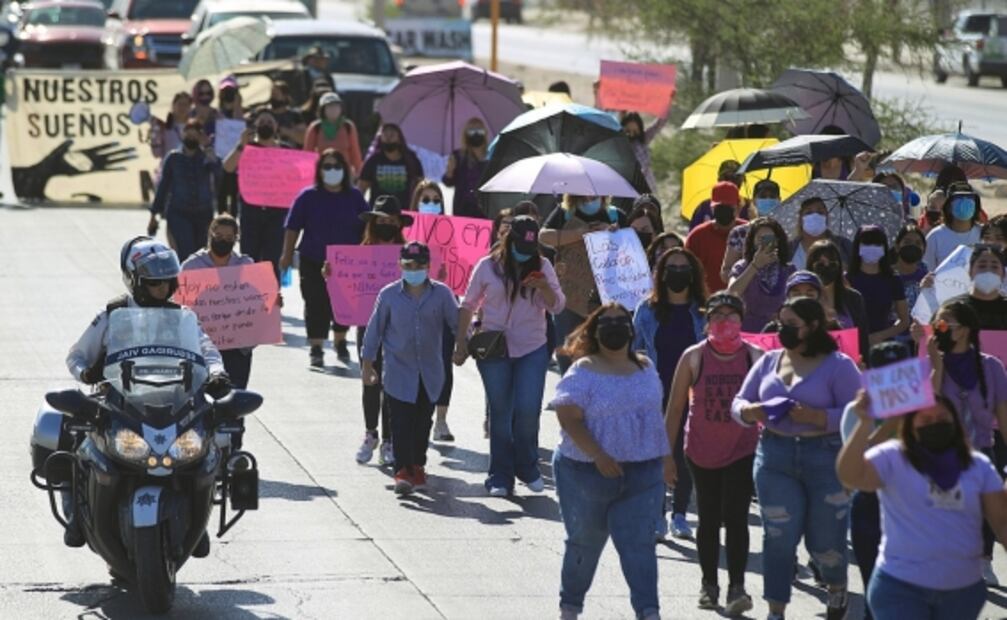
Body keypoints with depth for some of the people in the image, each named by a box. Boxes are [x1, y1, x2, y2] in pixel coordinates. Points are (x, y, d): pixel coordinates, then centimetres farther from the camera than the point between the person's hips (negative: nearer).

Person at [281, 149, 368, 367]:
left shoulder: (354, 197, 5)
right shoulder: (308, 196, 0)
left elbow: (366, 229, 12)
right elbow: (293, 227, 3)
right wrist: (287, 255, 0)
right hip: (313, 262, -2)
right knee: (316, 304, -3)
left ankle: (340, 341, 28)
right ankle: (316, 348, 4)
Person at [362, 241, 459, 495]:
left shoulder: (441, 294, -1)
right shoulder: (389, 295, -2)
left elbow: (457, 322, 5)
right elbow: (375, 330, 4)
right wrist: (367, 364, 5)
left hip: (430, 374, 2)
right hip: (399, 372, -2)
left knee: (423, 423, 12)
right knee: (401, 423, -9)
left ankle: (417, 467, 28)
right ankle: (403, 471, -10)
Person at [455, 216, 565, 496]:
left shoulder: (542, 266, 3)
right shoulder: (488, 267, -2)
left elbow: (557, 306, 2)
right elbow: (468, 306, 5)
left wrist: (544, 288, -19)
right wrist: (460, 343, 1)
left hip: (532, 350, 1)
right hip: (494, 349, -1)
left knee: (528, 410, -8)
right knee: (500, 413, 4)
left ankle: (527, 467, 14)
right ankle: (500, 477, 13)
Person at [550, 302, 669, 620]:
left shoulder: (645, 368, 9)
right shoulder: (584, 371, -9)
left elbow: (654, 414, 18)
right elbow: (569, 418, -17)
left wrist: (664, 456, 15)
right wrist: (599, 456, -25)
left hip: (641, 474, 3)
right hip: (588, 473, -3)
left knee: (638, 541, -8)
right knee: (584, 543, 11)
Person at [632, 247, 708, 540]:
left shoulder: (704, 312, 1)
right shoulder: (647, 310, 3)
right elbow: (635, 350, 8)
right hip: (655, 394, 0)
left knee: (685, 455, 5)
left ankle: (679, 515, 17)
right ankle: (657, 517, 5)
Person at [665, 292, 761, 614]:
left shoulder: (754, 356, -4)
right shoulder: (694, 357, -5)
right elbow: (675, 408, -1)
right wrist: (667, 455, -2)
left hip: (742, 451, -1)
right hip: (702, 452, 1)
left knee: (735, 517, -11)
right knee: (709, 520, 11)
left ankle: (737, 587, -10)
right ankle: (709, 583, 25)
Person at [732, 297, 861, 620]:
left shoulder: (838, 365, -5)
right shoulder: (768, 362, 10)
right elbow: (739, 402, 13)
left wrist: (817, 417, -25)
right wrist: (749, 412, -10)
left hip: (826, 457, -3)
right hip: (774, 456, 3)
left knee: (825, 539, 7)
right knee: (777, 537, -2)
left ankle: (837, 590, 37)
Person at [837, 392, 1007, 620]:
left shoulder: (979, 466, 4)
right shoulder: (892, 458, -6)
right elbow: (849, 475, -22)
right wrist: (865, 423, -32)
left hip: (964, 590, 3)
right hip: (900, 586, -3)